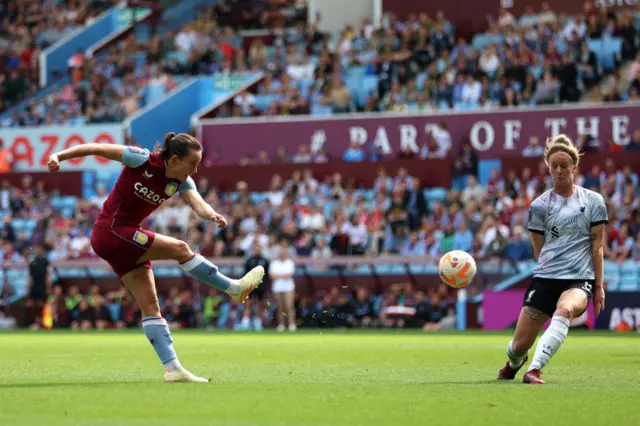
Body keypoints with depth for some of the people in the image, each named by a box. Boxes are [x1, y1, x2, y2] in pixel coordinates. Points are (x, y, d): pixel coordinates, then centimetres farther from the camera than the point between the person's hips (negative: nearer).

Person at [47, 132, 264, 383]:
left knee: (150, 305, 1)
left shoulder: (182, 182, -1)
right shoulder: (142, 160, -17)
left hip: (126, 240, 7)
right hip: (110, 232, -7)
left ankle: (172, 368, -2)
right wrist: (60, 156, -21)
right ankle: (235, 288, -2)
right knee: (179, 249, -15)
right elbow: (96, 148, -13)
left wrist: (212, 215, -42)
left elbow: (198, 203, -20)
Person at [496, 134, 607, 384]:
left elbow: (597, 246, 6)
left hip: (581, 279, -2)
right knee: (520, 344, -2)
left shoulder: (593, 201, 7)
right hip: (546, 278, 2)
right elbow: (539, 250, 12)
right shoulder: (539, 206, 7)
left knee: (564, 310, -38)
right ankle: (514, 362, 37)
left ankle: (534, 370, -42)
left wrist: (599, 285, 3)